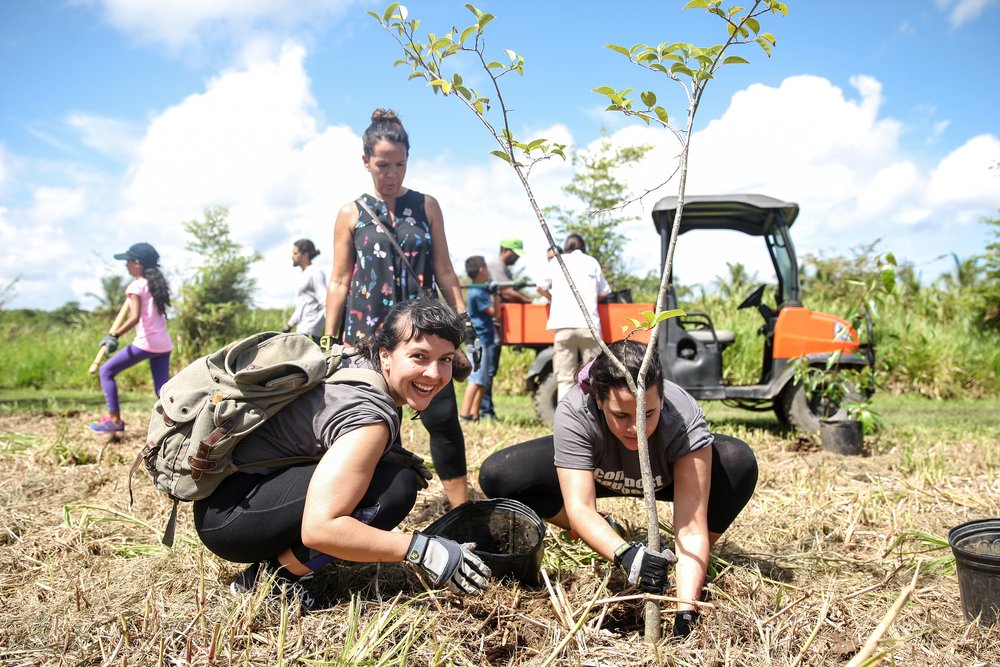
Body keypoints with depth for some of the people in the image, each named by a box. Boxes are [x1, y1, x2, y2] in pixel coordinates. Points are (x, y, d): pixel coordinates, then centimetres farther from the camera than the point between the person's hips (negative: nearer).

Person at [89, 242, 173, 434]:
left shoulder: (136, 286, -8)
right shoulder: (157, 283, 14)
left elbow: (135, 318, -20)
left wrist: (114, 335, -16)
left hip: (145, 343, -7)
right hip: (164, 344, 7)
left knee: (106, 371, 8)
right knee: (162, 389, 7)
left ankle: (115, 420, 8)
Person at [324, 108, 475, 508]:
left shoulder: (426, 206, 9)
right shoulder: (351, 215, 6)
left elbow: (443, 271, 10)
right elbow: (339, 282, 7)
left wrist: (463, 319, 3)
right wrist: (329, 340, 3)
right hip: (366, 332, 0)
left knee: (443, 416, -7)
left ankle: (462, 508, 2)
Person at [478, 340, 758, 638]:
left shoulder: (684, 420, -38)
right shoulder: (573, 413, -38)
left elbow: (691, 528, -39)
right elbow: (579, 508, -43)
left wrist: (686, 610, -48)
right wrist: (625, 554, -61)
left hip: (664, 477, 0)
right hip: (598, 474, 1)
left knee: (740, 462, -31)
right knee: (497, 476, -23)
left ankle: (697, 570, -8)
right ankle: (600, 533, -2)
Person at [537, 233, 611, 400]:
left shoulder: (556, 262, 15)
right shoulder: (592, 262, 14)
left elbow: (541, 288, 23)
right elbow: (604, 294, 17)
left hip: (563, 325, 0)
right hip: (589, 325, 0)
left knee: (565, 378, 1)